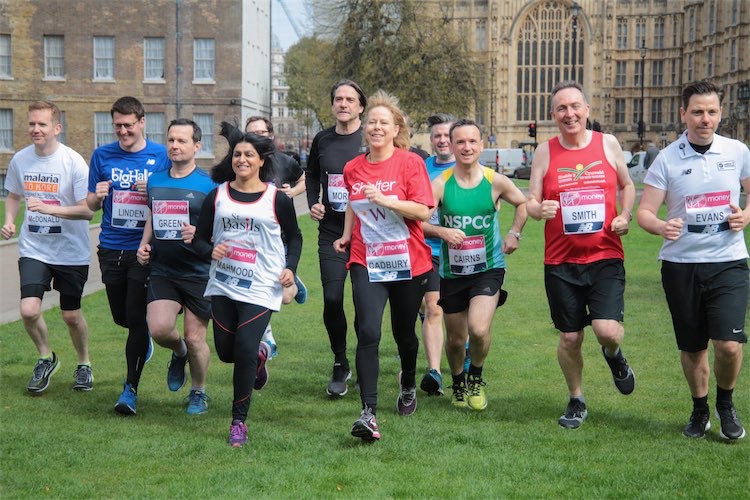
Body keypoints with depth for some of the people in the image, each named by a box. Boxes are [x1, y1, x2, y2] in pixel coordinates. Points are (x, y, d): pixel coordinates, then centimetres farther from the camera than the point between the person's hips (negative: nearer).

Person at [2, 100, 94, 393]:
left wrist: (49, 208, -28)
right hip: (33, 249, 3)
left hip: (71, 251, -3)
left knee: (71, 315, 8)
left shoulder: (73, 162, -14)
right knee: (29, 310, -12)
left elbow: (87, 211, -17)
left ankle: (84, 364, 34)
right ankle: (46, 358, 16)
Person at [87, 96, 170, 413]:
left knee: (136, 317, -6)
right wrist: (97, 196, -14)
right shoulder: (102, 155, 4)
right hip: (111, 249, 3)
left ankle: (131, 388, 5)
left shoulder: (162, 156, -3)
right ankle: (143, 339, 49)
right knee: (120, 316, 14)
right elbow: (91, 205, 9)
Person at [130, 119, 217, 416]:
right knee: (159, 329, -16)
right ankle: (179, 353, 21)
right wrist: (144, 244, 7)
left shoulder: (208, 185, -6)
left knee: (195, 338, 1)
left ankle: (198, 393, 27)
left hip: (198, 273, -3)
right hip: (162, 271, 3)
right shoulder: (155, 181, 10)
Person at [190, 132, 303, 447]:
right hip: (223, 285, 4)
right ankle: (259, 353, 44)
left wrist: (290, 267, -5)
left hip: (260, 288, -3)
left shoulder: (277, 199, -1)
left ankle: (239, 422, 1)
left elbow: (294, 237, 11)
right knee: (226, 351, 6)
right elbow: (199, 238, 7)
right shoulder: (217, 196, 5)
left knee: (244, 350, -13)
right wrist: (210, 250, -15)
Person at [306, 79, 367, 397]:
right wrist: (312, 203, 10)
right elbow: (311, 174, 25)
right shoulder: (322, 140, 9)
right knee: (332, 299, -4)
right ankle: (340, 365, 13)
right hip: (331, 234, 3)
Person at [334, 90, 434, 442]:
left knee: (403, 332, 14)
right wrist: (347, 235, 12)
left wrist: (385, 200, -25)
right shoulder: (353, 169, 6)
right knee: (368, 332, -16)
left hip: (408, 263, -2)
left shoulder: (410, 163, -7)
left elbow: (424, 211, -14)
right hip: (366, 262, 2)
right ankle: (368, 412, -18)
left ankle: (408, 385, 46)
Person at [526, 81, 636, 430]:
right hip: (561, 261, 1)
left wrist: (625, 216, -3)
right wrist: (540, 209, -23)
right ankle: (576, 402, 29)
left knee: (607, 330, -16)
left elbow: (627, 185, 16)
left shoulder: (608, 144, 3)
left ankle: (614, 355, 22)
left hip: (605, 257, -1)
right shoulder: (545, 152, 1)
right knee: (570, 337, 7)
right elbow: (531, 202, 1)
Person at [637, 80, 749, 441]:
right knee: (692, 346, 10)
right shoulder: (667, 159, -4)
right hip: (680, 264, 0)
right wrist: (661, 227, -27)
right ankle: (700, 410, 35)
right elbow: (644, 212, -5)